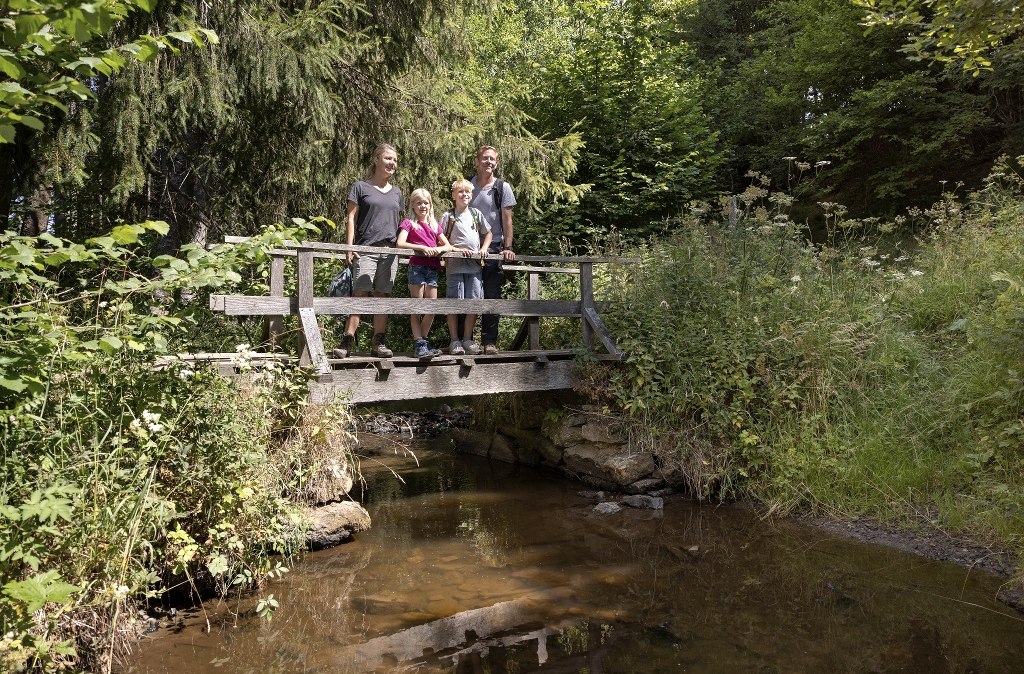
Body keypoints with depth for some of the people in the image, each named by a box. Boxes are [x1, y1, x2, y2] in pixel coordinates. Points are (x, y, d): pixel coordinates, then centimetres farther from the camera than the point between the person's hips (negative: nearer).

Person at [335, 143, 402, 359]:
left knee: (383, 296, 3)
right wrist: (350, 247, -7)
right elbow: (351, 218, 2)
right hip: (366, 249, -4)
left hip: (390, 250, 4)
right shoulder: (360, 187, 7)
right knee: (360, 294, -13)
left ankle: (378, 343, 8)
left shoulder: (396, 192, 20)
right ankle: (348, 342, -11)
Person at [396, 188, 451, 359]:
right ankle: (419, 344, -1)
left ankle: (424, 340, 17)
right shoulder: (409, 223, 3)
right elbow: (400, 243, -12)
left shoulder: (435, 225, 18)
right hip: (417, 266, -5)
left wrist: (439, 249, -9)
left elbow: (448, 245, 13)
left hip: (432, 268, 5)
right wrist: (422, 247, -19)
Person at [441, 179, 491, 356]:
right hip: (455, 266, -3)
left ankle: (467, 339, 14)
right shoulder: (448, 216, 2)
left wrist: (483, 249, 4)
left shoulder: (476, 214, 11)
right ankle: (455, 341, 7)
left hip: (475, 265, 3)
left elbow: (488, 234, 20)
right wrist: (457, 249, -13)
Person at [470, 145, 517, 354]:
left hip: (494, 248, -1)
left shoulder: (502, 187, 3)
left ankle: (489, 341, 6)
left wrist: (508, 247, -7)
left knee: (492, 297, 0)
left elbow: (507, 220, 1)